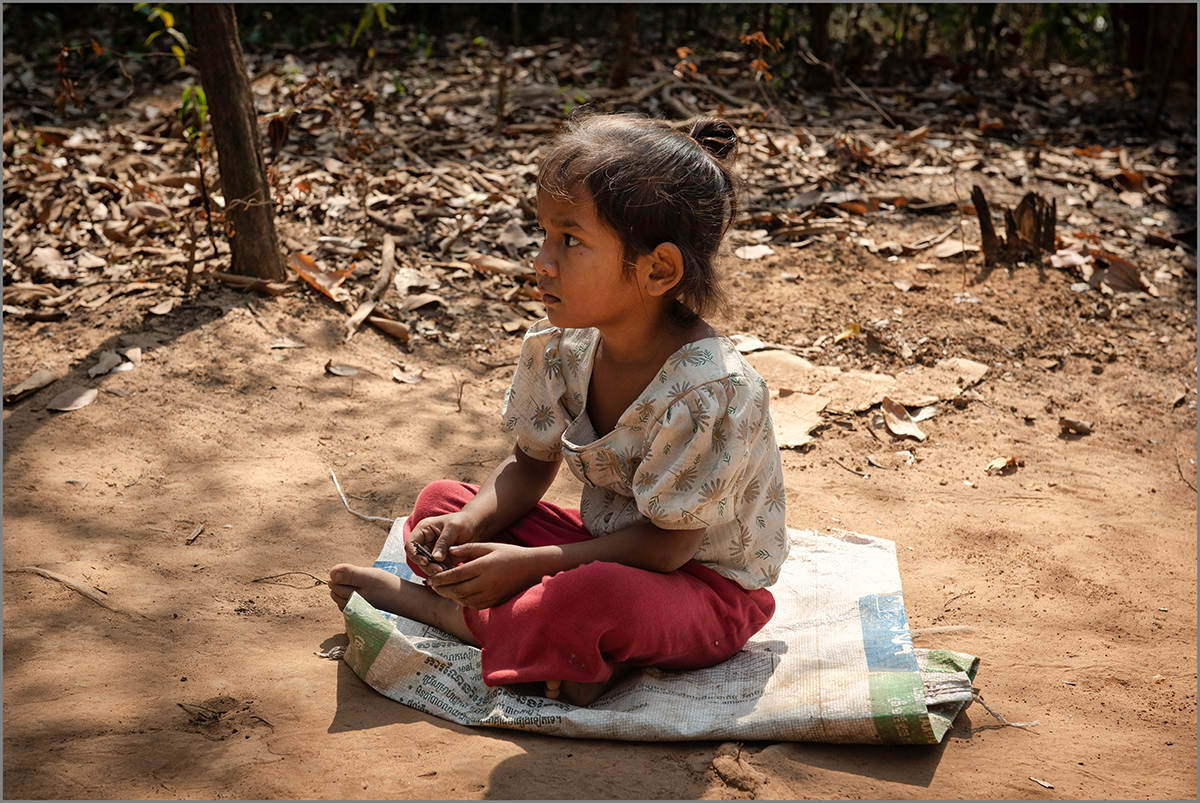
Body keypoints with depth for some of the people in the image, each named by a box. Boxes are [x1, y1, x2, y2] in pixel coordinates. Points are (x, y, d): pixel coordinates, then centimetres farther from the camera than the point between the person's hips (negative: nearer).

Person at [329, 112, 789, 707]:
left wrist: (531, 564, -28)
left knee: (589, 600, -38)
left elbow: (667, 545, -25)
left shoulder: (708, 392, -30)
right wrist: (469, 524, -16)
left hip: (707, 585, -7)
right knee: (441, 503, -1)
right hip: (604, 544, 7)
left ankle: (431, 607, -13)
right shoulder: (561, 348, -8)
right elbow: (531, 465, 4)